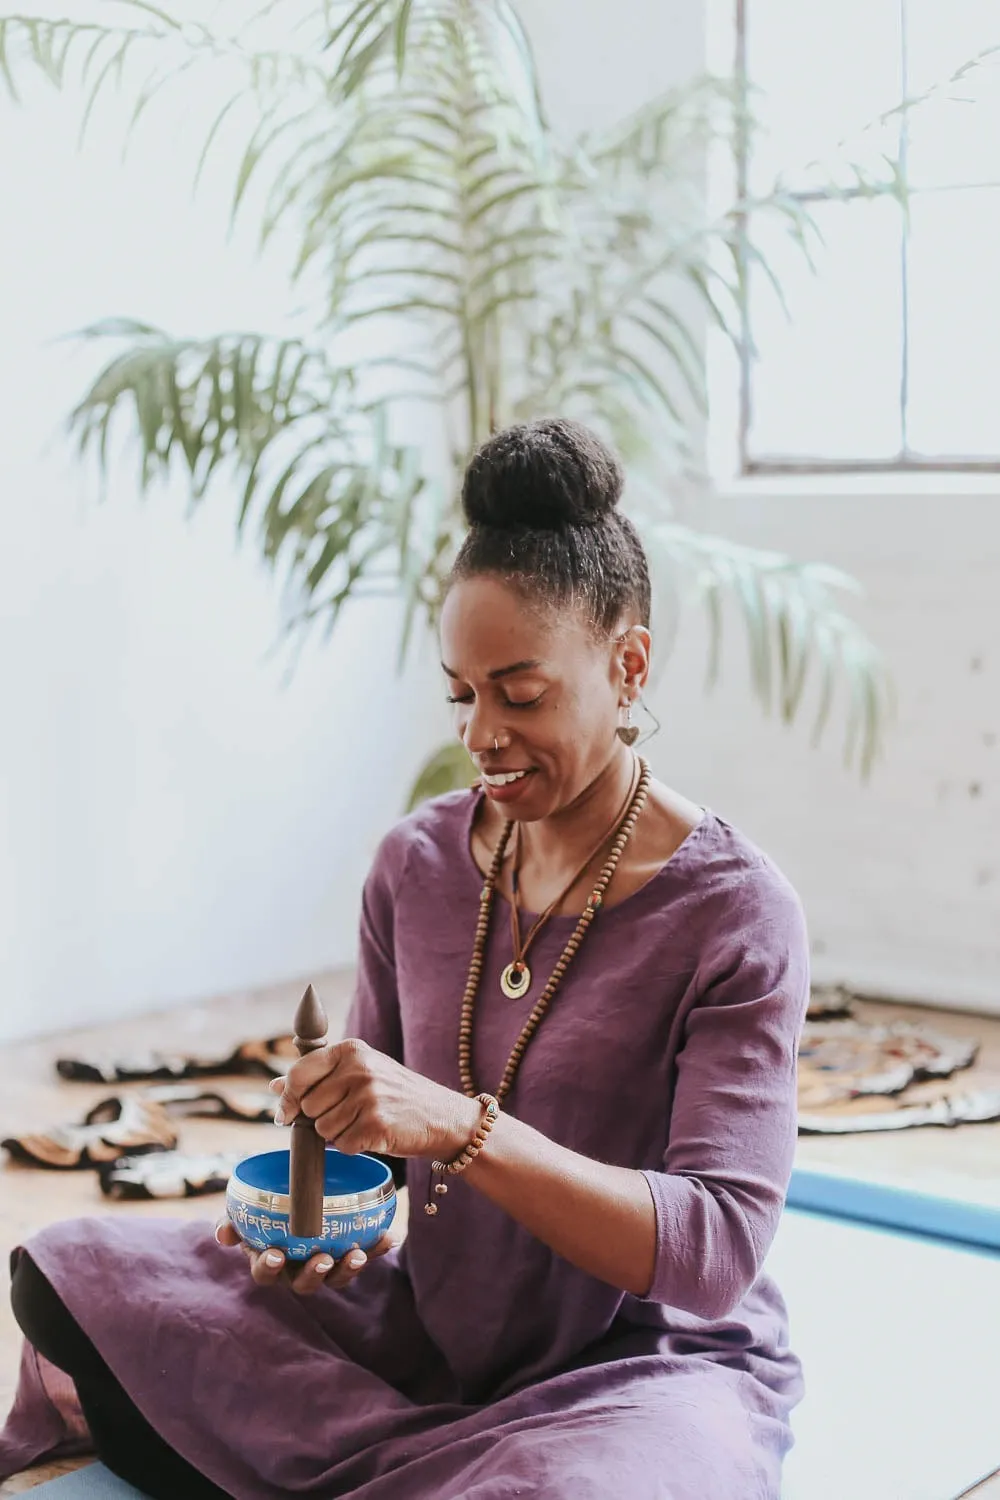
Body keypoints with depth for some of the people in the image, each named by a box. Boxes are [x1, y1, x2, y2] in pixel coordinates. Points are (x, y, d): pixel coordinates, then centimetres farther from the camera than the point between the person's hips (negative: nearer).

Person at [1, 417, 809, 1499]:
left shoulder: (734, 913, -17)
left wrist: (460, 1127, -34)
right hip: (425, 1326, 3)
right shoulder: (417, 865, 0)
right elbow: (384, 1131, 9)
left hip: (652, 1364, -2)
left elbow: (717, 1253, -23)